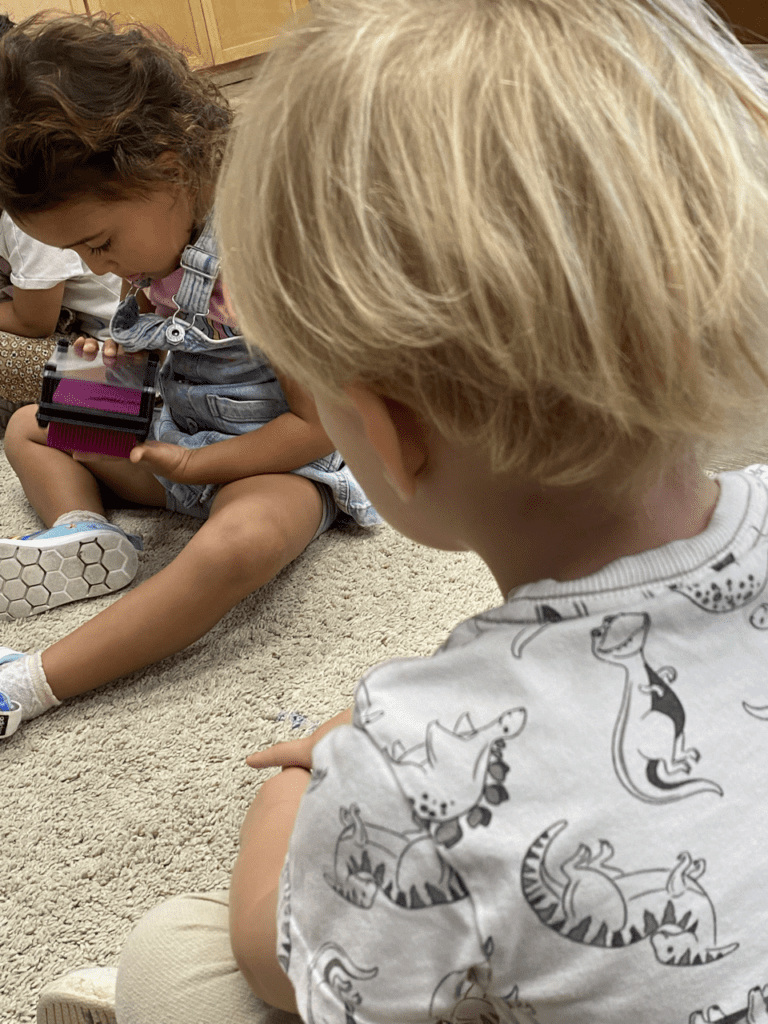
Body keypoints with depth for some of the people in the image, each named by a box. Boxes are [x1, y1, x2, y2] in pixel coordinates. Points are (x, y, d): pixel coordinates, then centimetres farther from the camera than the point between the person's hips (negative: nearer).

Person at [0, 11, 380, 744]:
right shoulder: (153, 236, -2)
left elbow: (316, 425, -23)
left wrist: (196, 464, -24)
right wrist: (116, 363, -5)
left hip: (276, 464, -9)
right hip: (175, 439, 9)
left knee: (239, 543, -42)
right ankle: (84, 537, -13)